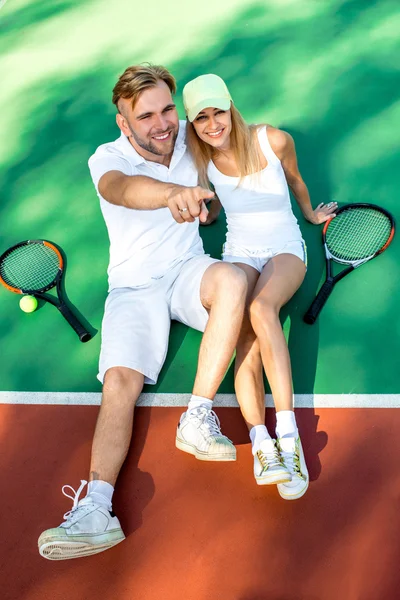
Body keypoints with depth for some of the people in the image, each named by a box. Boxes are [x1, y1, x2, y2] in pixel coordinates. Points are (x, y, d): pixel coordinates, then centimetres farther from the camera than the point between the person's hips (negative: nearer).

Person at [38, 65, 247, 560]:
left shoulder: (187, 137, 2)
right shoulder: (107, 158, -10)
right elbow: (122, 189, -37)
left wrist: (199, 200, 4)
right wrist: (174, 193, -58)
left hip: (187, 271, 2)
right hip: (134, 287, -2)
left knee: (231, 279, -33)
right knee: (119, 380, -23)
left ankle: (197, 420, -29)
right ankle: (97, 508, -30)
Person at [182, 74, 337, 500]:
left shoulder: (273, 141, -8)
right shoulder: (202, 160, -1)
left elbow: (295, 180, 16)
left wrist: (311, 214, 28)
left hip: (285, 247, -2)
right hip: (239, 252, 2)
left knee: (261, 308, -36)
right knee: (245, 337, -29)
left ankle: (288, 437, -40)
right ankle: (261, 444, -38)